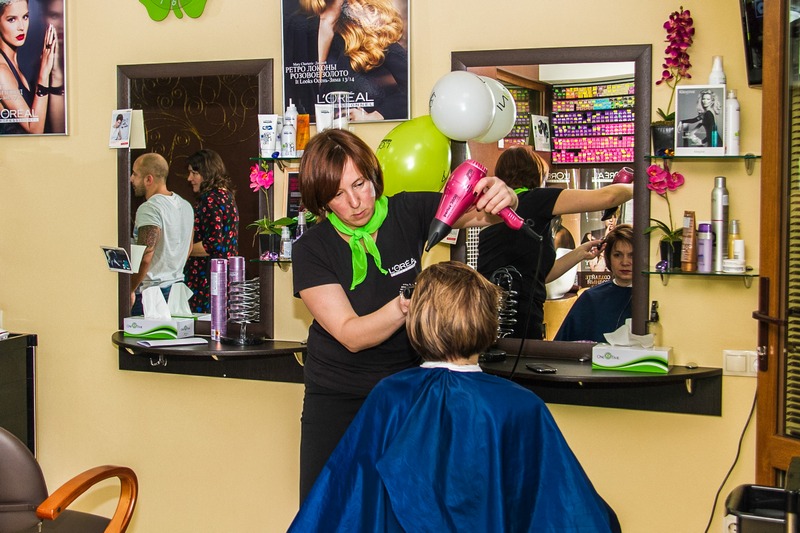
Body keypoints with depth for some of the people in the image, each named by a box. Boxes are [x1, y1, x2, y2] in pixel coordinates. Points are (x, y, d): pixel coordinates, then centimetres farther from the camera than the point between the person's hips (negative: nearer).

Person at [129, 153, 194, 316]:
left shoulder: (149, 209, -15)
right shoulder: (185, 206, 12)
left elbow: (145, 258, -20)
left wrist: (129, 290, -13)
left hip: (151, 290, -9)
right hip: (178, 287, 9)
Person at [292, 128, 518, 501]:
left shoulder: (407, 213, -6)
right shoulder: (311, 250, -12)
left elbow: (479, 214, -9)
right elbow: (350, 335, -17)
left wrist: (500, 200, -33)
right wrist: (405, 305, -34)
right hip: (339, 398, -1)